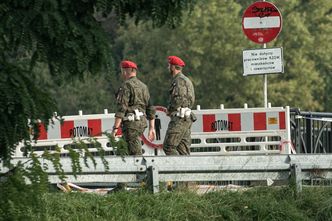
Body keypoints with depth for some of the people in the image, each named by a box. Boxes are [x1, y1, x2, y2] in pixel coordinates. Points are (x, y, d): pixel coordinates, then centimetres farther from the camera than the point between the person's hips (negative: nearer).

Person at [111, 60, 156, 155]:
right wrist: (151, 128, 20)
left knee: (135, 153, -9)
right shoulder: (143, 86, 18)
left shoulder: (126, 86, -8)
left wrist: (115, 127, -17)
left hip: (131, 122, -8)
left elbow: (121, 108, -17)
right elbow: (151, 109, 17)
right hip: (142, 122, 8)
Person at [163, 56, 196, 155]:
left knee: (168, 147, -11)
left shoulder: (179, 80, -10)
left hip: (179, 118, -10)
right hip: (187, 117, 10)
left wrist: (169, 109, -5)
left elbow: (179, 98, -22)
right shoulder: (186, 80, 22)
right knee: (183, 149, 7)